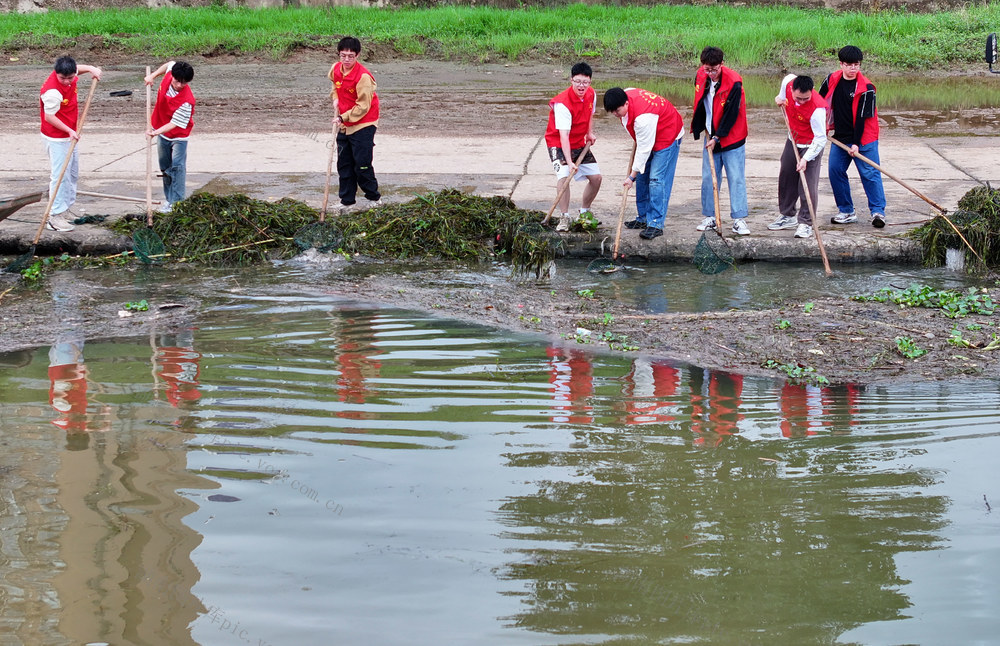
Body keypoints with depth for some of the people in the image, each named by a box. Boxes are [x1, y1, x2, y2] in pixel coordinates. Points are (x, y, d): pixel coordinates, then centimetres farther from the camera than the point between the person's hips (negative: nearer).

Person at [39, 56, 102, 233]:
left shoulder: (69, 75, -4)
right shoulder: (52, 91, -30)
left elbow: (78, 69, 21)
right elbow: (49, 117, -25)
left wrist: (91, 69, 1)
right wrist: (69, 131, -27)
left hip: (70, 135, 9)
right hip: (57, 139, -9)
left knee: (73, 174, 17)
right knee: (60, 176, -8)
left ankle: (65, 207, 28)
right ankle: (55, 217, -4)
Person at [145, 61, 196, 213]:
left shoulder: (186, 100, -34)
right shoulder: (168, 75, -17)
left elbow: (175, 123, -31)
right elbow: (169, 64, 9)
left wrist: (156, 132, -42)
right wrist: (153, 76, 5)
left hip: (178, 136, -7)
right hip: (162, 133, 7)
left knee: (177, 166, -13)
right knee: (165, 167, 16)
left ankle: (176, 202, -10)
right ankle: (168, 198, 28)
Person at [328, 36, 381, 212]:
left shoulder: (363, 76, -23)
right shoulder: (335, 69, -1)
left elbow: (363, 107, -20)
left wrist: (343, 118, -20)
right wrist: (335, 98, 5)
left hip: (363, 125, -7)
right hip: (344, 125, 7)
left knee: (362, 165, -5)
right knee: (344, 164, 11)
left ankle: (374, 197, 13)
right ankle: (347, 201, 20)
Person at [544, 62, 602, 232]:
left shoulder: (591, 94, -7)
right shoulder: (563, 103, -30)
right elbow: (564, 135, -36)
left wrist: (590, 133, 3)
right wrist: (569, 162, -43)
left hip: (580, 143, 7)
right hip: (559, 144, -7)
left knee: (596, 177, 2)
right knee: (564, 176, -26)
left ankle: (584, 211, 24)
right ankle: (564, 218, -16)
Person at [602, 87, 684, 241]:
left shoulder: (644, 118, -38)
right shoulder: (624, 95, -12)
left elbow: (644, 149, -31)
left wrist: (632, 176, -25)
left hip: (668, 138, -10)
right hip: (648, 136, 10)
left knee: (657, 179, -16)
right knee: (642, 177, 9)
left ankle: (656, 224, -17)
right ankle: (643, 219, 17)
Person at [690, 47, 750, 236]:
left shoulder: (733, 82, -21)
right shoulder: (700, 76, -3)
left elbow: (731, 114, -18)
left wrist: (717, 137, -17)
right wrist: (704, 128, 11)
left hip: (732, 137, -5)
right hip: (711, 136, 5)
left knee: (736, 178, -4)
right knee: (708, 177, 6)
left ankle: (739, 220, -2)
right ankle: (709, 217, 15)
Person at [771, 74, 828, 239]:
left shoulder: (817, 108, -36)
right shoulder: (788, 83, -20)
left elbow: (820, 139, -31)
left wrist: (806, 158, -36)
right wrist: (781, 98, 14)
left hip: (812, 146, -7)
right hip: (793, 141, 7)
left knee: (808, 185, -12)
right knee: (786, 178, 17)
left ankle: (805, 223, -5)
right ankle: (787, 216, 32)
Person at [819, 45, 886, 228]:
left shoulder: (866, 88, -14)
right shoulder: (832, 80, 1)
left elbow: (862, 117, -15)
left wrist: (857, 143, -16)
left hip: (863, 139, -5)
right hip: (840, 137, 5)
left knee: (870, 173, -7)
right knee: (835, 171, 3)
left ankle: (878, 211, -3)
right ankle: (846, 211, 14)